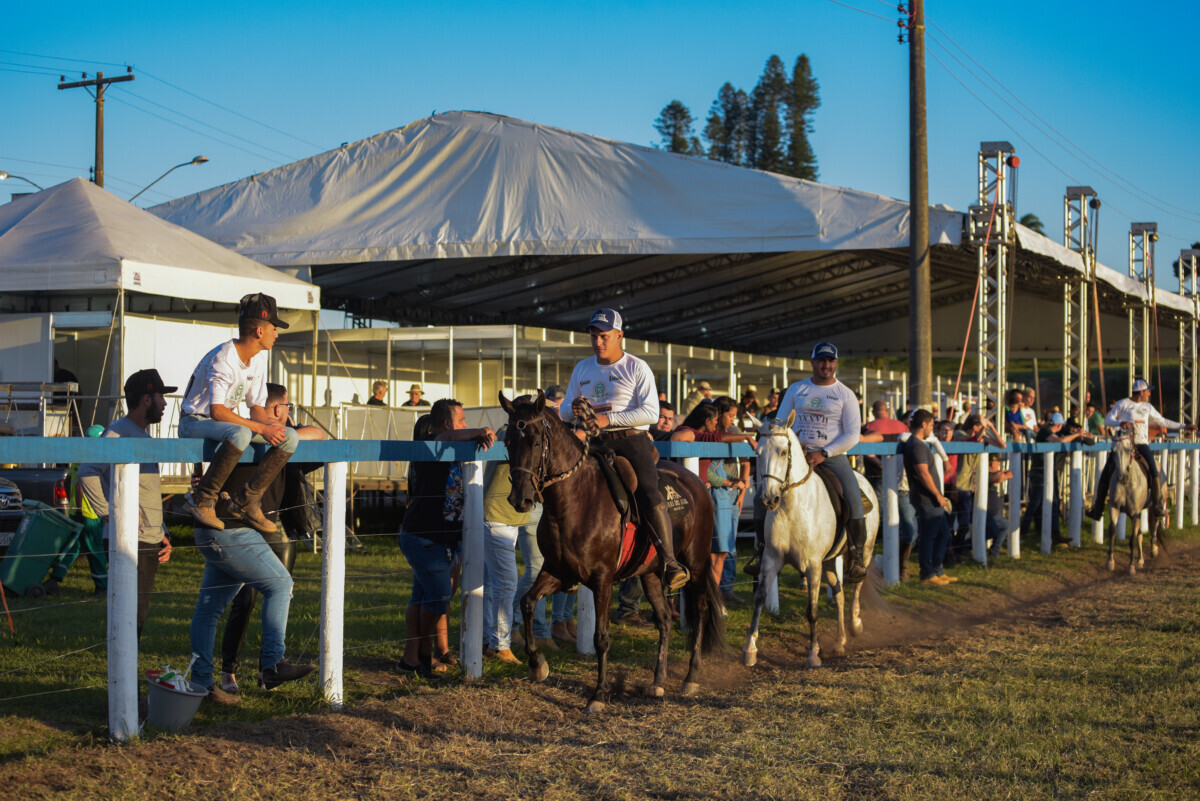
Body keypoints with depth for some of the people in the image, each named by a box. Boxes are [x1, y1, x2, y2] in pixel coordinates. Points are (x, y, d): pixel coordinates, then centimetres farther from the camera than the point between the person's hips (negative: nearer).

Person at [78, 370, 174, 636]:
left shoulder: (144, 435, 21)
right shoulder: (118, 432, -9)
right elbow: (87, 472, -23)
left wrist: (162, 534, 21)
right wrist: (109, 513, -23)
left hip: (150, 543, 9)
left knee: (140, 612, 11)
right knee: (134, 611, -11)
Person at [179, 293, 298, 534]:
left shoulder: (259, 357, 4)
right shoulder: (223, 359, -23)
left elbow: (257, 406, 7)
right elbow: (217, 411, -30)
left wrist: (270, 426, -16)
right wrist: (261, 428, -30)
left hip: (227, 421, 8)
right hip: (195, 422, -8)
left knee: (290, 437, -9)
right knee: (240, 434, -41)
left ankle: (246, 501, -5)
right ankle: (202, 499, -26)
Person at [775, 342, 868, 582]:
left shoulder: (845, 394, 4)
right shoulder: (796, 390, 11)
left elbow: (853, 434, -4)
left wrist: (824, 454, -15)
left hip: (832, 456, -2)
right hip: (797, 455, 2)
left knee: (853, 499, -22)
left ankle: (857, 559, -14)